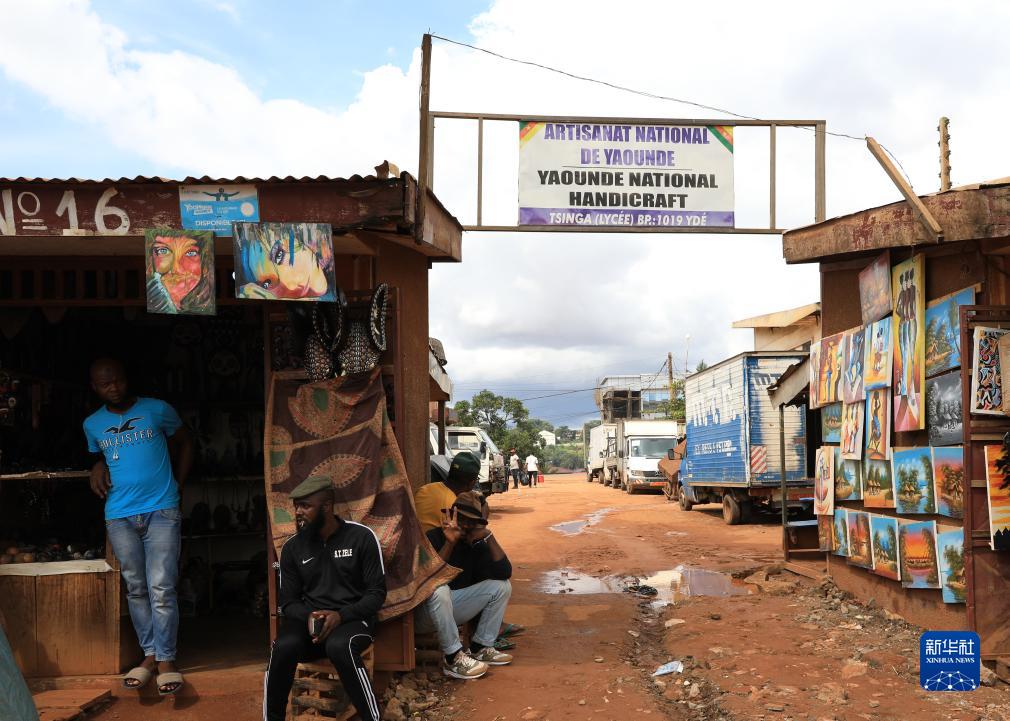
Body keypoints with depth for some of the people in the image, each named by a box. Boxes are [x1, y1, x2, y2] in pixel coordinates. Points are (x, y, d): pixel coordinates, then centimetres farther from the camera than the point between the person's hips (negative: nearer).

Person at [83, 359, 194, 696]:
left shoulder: (158, 410, 0)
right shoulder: (92, 424, 9)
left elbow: (185, 442, 13)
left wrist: (178, 483, 5)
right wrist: (98, 467, 2)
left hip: (161, 512, -3)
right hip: (119, 516, 3)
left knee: (161, 589, -9)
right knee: (136, 589, 8)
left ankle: (166, 659, -1)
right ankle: (150, 654, 18)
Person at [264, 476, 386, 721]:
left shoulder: (362, 537, -4)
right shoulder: (292, 547, 6)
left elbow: (377, 593, -4)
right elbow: (288, 601, 9)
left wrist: (341, 616, -19)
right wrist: (308, 617, -14)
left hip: (352, 619, -3)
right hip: (308, 620, 3)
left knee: (339, 646, -38)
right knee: (284, 646, -32)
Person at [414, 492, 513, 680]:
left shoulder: (476, 543, 0)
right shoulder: (433, 538, -16)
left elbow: (505, 572, -12)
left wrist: (488, 536, -19)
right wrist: (449, 543, -37)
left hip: (453, 608, 6)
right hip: (425, 613, -6)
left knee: (502, 586, -4)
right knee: (439, 589, -38)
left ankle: (480, 648, -2)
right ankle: (453, 658, -26)